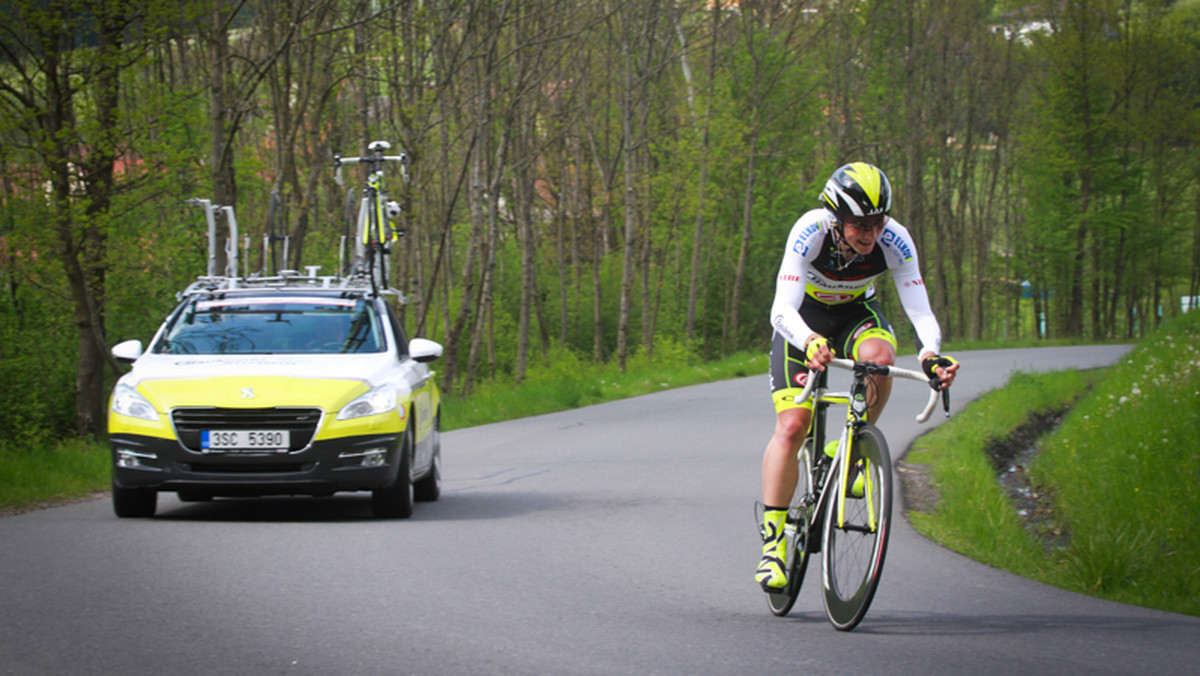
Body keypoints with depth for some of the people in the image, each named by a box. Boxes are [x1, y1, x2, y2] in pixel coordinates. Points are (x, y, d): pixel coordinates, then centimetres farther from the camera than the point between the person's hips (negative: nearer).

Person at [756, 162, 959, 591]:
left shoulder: (894, 241, -28)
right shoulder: (810, 232, -34)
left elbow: (920, 310, -33)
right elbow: (782, 310, -41)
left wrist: (931, 354, -54)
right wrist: (810, 344, -62)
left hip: (856, 314, 2)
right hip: (804, 321, -2)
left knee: (879, 357, -34)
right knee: (792, 427, -15)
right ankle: (773, 540, -6)